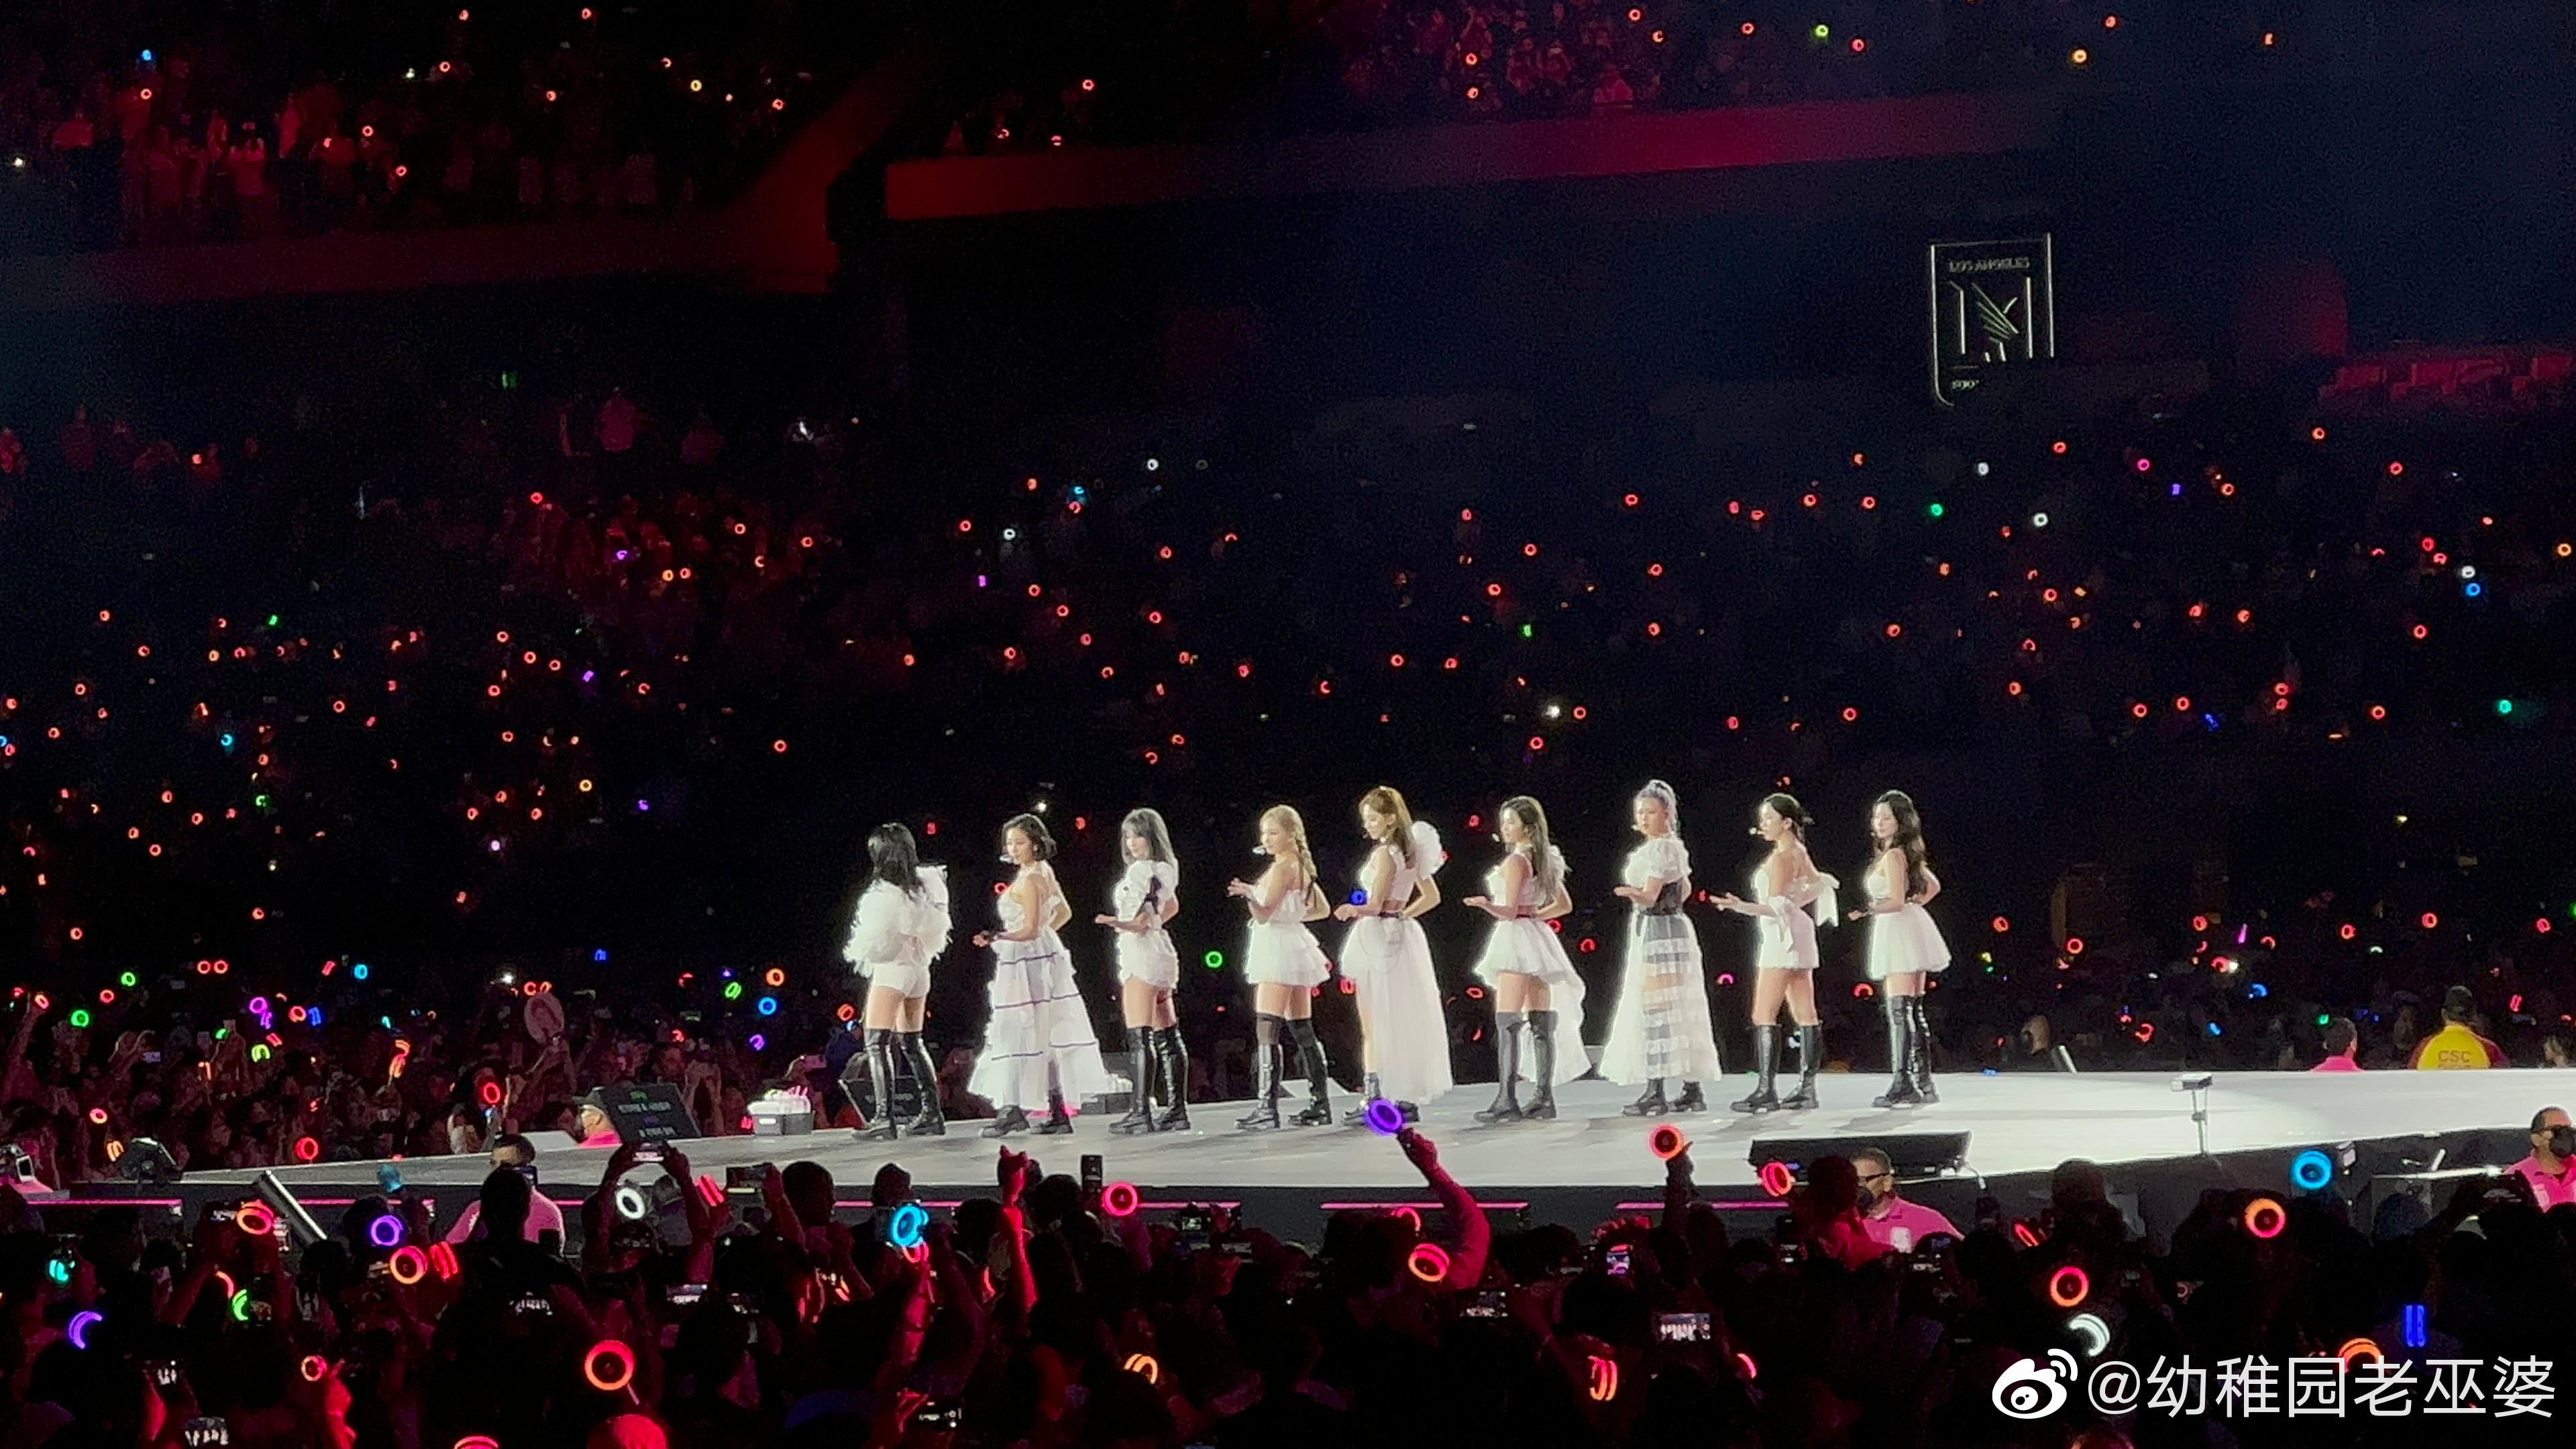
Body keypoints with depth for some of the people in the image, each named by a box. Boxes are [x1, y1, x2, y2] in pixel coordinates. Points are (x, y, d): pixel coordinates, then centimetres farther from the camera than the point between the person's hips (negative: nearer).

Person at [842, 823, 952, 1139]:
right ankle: (932, 1114, 18)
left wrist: (856, 952, 4)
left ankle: (885, 1117, -21)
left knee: (877, 1043, -10)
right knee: (911, 1042, 18)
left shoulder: (885, 893, -17)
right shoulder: (923, 885, 5)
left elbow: (875, 941, -14)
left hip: (891, 968, -8)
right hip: (919, 967, 8)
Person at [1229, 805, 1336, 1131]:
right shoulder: (1301, 866, 13)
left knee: (1266, 1030, -14)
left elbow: (1264, 914, -19)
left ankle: (1267, 1106, -21)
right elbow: (1321, 909, 22)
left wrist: (1248, 895, -36)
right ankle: (1321, 1103, 14)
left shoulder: (1282, 868, -14)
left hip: (1278, 948, -10)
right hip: (1295, 942, 10)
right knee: (1302, 1030, 12)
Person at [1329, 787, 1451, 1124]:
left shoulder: (1384, 854, -13)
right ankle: (1408, 1098, 12)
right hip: (1403, 936, 8)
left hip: (1377, 936, -8)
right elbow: (1431, 896, 19)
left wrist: (1353, 909, -1)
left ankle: (1375, 1099, -9)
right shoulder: (1411, 853, 10)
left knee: (1373, 1025, -5)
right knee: (1404, 1022, 11)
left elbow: (1374, 905, -17)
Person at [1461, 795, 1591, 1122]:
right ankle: (1544, 1097, 7)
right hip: (1538, 936, 9)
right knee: (1541, 1024, 7)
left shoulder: (1515, 861, -10)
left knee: (1507, 1022, -12)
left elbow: (1510, 910, -16)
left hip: (1516, 937, -9)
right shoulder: (1544, 860, 15)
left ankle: (1507, 1100, -19)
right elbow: (1564, 904, 22)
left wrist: (1488, 905, -31)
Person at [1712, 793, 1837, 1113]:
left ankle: (1766, 1090, -15)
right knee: (1805, 1015, 7)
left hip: (1782, 938, -10)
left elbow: (1776, 907, -22)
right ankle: (1807, 1087, 8)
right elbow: (1820, 884, 24)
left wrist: (1742, 907, -33)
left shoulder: (1779, 859, -15)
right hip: (1799, 937, 10)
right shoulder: (1799, 853, 12)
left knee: (1764, 1016, -10)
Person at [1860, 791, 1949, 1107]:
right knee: (1913, 1012, 12)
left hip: (1899, 930, -10)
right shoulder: (1908, 855, 16)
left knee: (1899, 1010, -14)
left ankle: (1903, 1084, -19)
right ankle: (1924, 1083, 13)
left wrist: (1867, 910, -27)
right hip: (1911, 926, 10)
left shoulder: (1892, 856, -12)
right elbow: (1933, 885, 29)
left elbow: (1896, 902, -19)